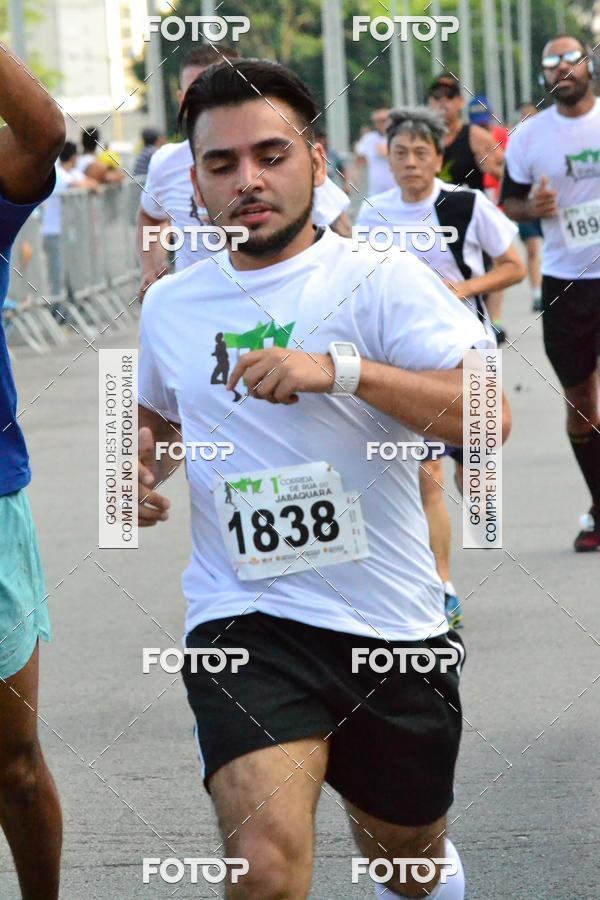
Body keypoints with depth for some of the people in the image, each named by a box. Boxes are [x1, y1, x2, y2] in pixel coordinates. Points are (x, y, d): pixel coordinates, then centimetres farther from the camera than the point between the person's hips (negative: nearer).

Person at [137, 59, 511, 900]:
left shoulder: (383, 280, -6)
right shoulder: (170, 305, 8)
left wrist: (340, 369, -32)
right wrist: (137, 466, 7)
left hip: (392, 629, 0)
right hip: (244, 620, 1)